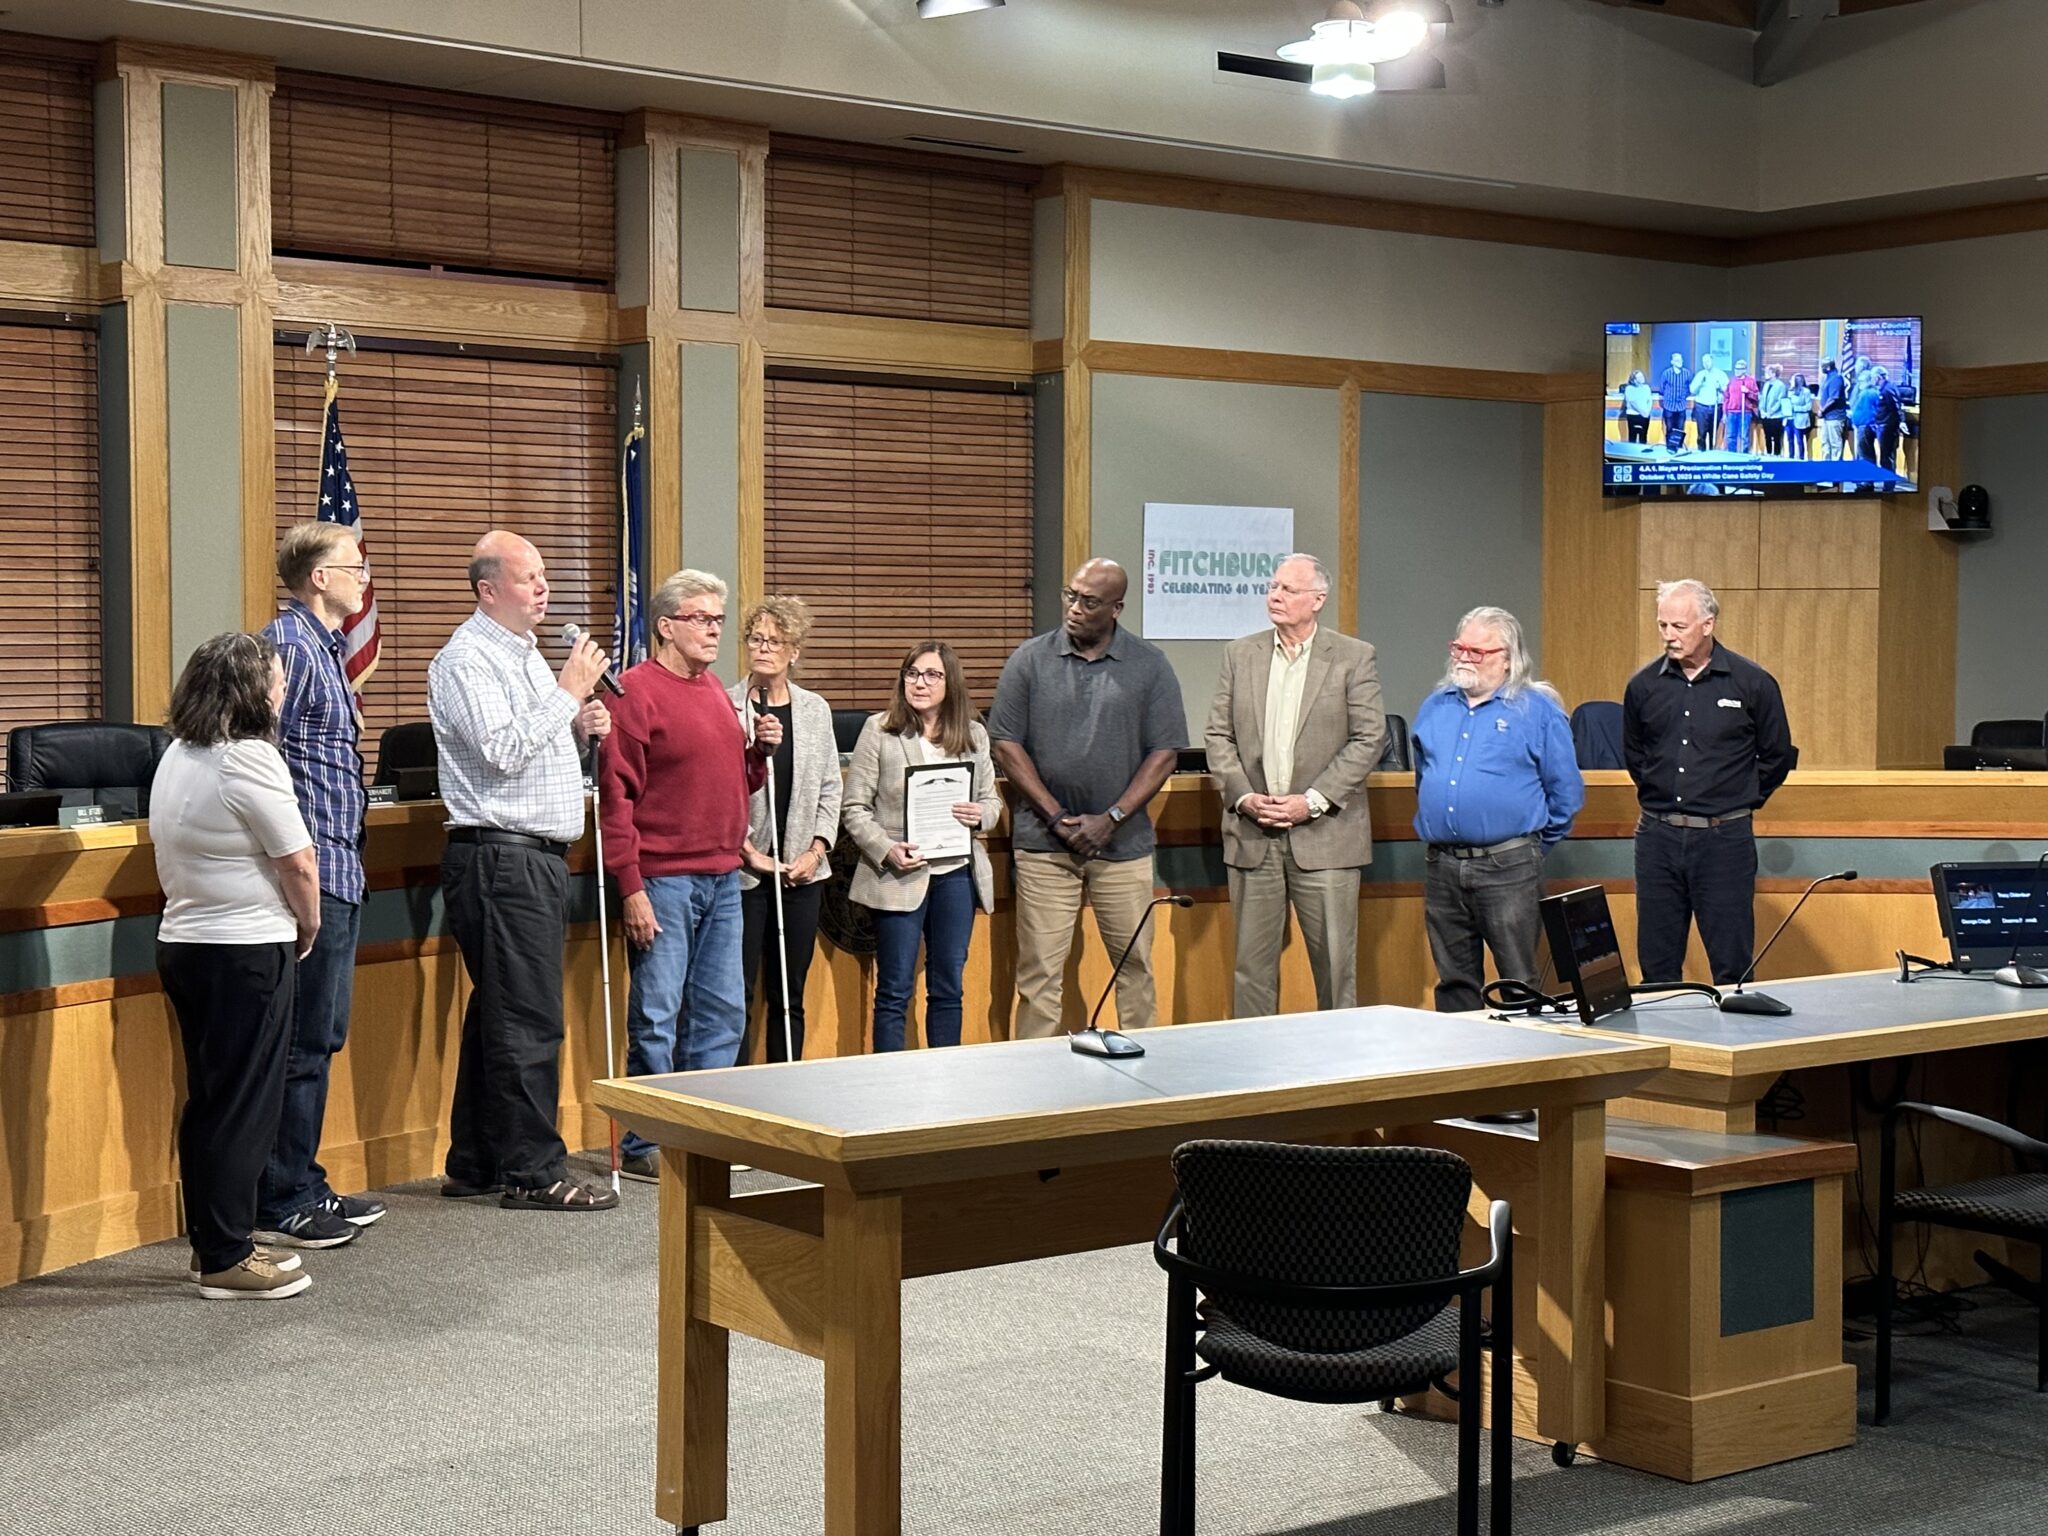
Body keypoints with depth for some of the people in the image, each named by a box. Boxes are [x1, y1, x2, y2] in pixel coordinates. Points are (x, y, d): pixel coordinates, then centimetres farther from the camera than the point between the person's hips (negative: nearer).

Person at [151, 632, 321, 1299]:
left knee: (209, 1100, 16)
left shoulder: (177, 756, 11)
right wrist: (308, 928, 1)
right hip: (244, 951, -9)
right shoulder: (248, 758, -17)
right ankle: (226, 1260, 2)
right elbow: (299, 863, -16)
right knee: (243, 1105, -2)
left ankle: (213, 1242, 23)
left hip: (182, 941, 9)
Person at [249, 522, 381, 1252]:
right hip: (309, 873, -10)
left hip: (337, 872, 10)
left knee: (320, 1037, 15)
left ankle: (302, 1186, 23)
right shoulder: (288, 644, -14)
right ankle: (278, 1205, 1)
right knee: (300, 1044, -5)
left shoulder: (324, 648, 17)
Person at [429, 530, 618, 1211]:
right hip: (500, 856, -10)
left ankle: (475, 1165, 20)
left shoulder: (524, 651, 19)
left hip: (537, 857, 10)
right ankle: (532, 1172, -3)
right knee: (527, 1021, -8)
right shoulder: (467, 659, -11)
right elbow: (502, 752, -21)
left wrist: (579, 727, 9)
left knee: (498, 1013, 13)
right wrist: (569, 693, -16)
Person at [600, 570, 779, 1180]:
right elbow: (616, 795, -13)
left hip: (722, 878, 8)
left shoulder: (716, 691, 16)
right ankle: (643, 1144, 6)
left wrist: (760, 752, 5)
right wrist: (631, 888, -17)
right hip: (663, 879, -8)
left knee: (723, 1011, 11)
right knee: (655, 1016, -2)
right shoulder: (637, 690, -9)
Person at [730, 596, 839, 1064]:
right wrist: (748, 851, -10)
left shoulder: (815, 710, 10)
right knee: (737, 994, -3)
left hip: (802, 872, 4)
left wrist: (816, 850, 1)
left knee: (789, 995, 10)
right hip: (742, 870, -4)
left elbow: (830, 788, 12)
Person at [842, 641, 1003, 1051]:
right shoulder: (879, 730, -2)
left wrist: (981, 815, -9)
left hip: (956, 874, 4)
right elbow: (855, 807, -3)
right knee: (894, 991, 1)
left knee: (948, 988, 11)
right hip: (898, 876, -4)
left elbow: (991, 799, 15)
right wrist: (886, 849, -17)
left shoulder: (974, 735, 9)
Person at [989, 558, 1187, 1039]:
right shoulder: (1030, 660, 3)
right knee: (1040, 970, 0)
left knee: (1135, 963, 4)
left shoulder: (1150, 666, 2)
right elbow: (1006, 745, 1)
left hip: (1123, 843, 0)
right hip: (1043, 843, 0)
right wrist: (1056, 817, -7)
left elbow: (1164, 752, 1)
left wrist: (1111, 819, -9)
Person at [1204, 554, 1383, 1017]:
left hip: (1324, 835, -3)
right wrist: (1243, 796, -7)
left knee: (1334, 961, 0)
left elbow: (1368, 740, -4)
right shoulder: (1240, 654, 10)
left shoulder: (1354, 657, 1)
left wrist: (1313, 801, -12)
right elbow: (1219, 736, 9)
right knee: (1252, 962, 5)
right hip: (1252, 834, 3)